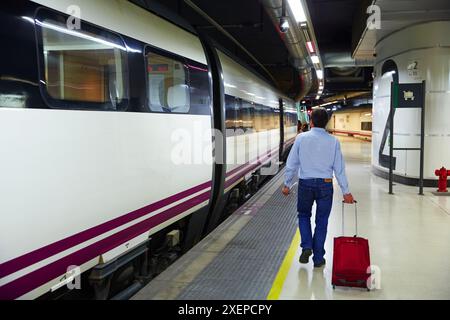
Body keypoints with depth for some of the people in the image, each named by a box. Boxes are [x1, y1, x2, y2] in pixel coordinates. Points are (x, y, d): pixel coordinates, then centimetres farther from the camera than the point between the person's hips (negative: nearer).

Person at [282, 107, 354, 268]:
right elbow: (339, 168, -1)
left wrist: (287, 184, 9)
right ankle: (318, 258, 18)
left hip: (305, 184, 0)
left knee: (304, 215, 22)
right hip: (325, 185, 0)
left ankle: (306, 247, 5)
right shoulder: (333, 141, -3)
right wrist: (346, 192, 5)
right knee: (321, 221, 11)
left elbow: (291, 164, -2)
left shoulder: (301, 138, -5)